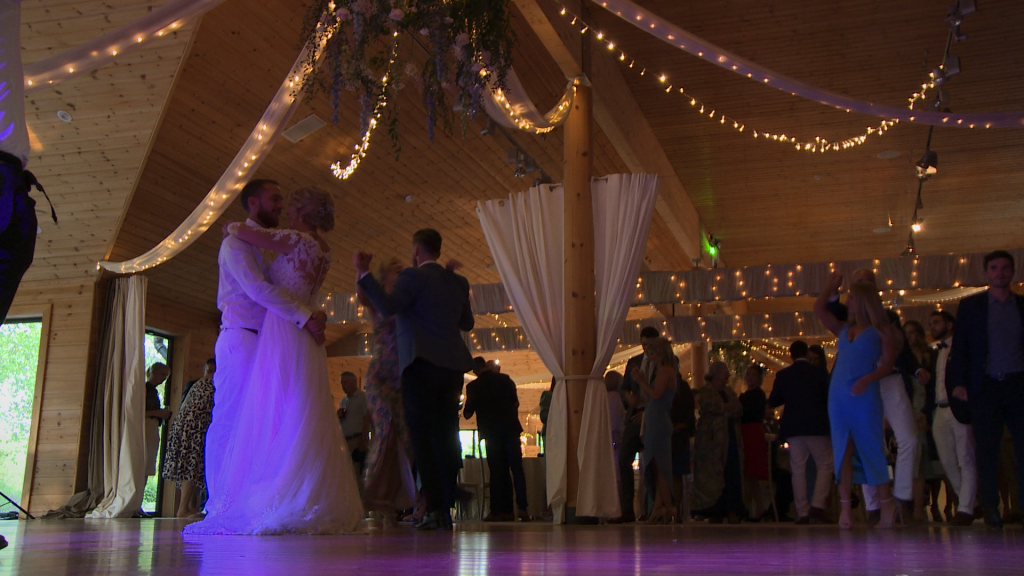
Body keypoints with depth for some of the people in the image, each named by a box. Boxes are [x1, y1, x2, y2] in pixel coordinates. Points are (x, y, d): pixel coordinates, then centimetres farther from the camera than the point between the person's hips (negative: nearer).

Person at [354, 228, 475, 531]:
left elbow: (388, 307, -18)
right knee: (446, 439, 7)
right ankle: (446, 511, 6)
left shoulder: (413, 276, -3)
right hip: (452, 366, 6)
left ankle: (434, 509, -13)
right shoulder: (458, 282, 16)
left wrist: (364, 274, -12)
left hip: (421, 364, -6)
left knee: (422, 438, -6)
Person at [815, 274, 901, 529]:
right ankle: (845, 508, 0)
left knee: (870, 448, -3)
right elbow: (819, 309, 17)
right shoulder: (843, 329, 18)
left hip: (864, 395, -5)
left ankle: (886, 503, 8)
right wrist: (831, 285, 21)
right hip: (838, 396, 5)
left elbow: (887, 365, -5)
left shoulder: (882, 331, 3)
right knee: (843, 451, 1)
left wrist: (866, 379, -20)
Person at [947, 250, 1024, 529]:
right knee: (987, 449, -1)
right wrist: (958, 382, -6)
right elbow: (959, 346, 5)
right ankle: (991, 509, 4)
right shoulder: (970, 305, 9)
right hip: (985, 387, -1)